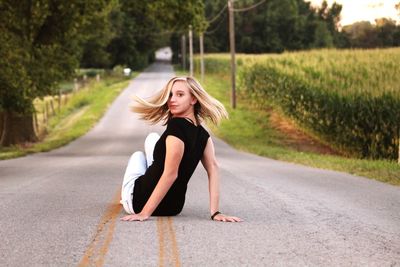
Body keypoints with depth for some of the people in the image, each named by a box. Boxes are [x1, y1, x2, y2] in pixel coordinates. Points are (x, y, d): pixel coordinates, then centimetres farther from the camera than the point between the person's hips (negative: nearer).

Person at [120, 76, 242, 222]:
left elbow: (170, 174, -30)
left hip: (139, 204, -6)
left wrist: (145, 213, -28)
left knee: (138, 156, 29)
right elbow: (213, 169, -11)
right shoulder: (203, 135, -4)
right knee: (152, 138, 25)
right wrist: (215, 212, -14)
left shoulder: (176, 126, -27)